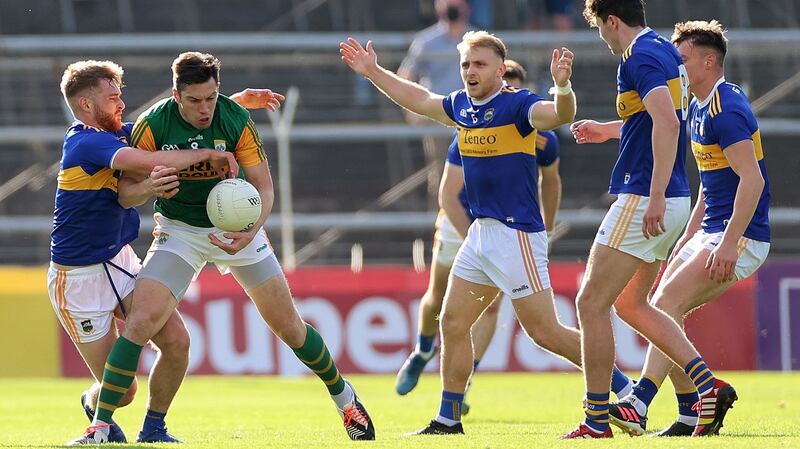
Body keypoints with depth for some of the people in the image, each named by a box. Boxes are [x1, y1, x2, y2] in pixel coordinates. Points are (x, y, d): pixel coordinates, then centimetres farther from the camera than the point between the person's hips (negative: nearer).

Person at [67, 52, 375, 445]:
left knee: (287, 324, 3)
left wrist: (250, 232, -32)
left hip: (236, 225, 1)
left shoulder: (236, 120, -18)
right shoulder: (152, 126, -20)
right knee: (142, 320, -20)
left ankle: (346, 401, 27)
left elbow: (263, 186, -13)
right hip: (179, 230, -1)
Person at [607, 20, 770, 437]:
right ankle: (692, 414, 6)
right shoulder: (699, 108, 15)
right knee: (662, 310, 4)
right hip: (711, 231, 10)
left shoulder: (725, 110, -17)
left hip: (741, 238, -10)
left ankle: (638, 405, -29)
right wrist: (689, 236, 24)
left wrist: (728, 244, -30)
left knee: (667, 302, -21)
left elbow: (752, 179, -25)